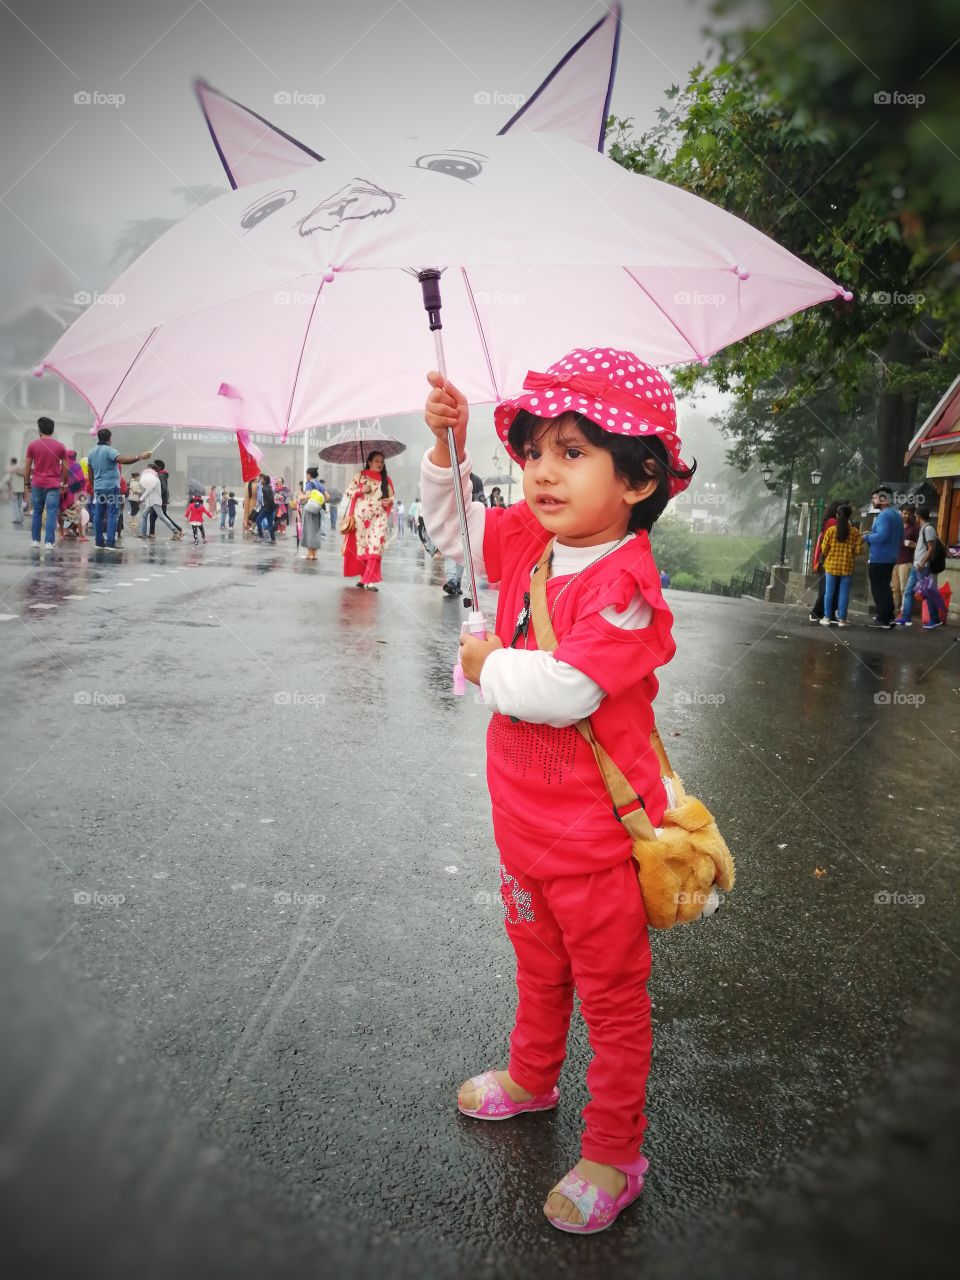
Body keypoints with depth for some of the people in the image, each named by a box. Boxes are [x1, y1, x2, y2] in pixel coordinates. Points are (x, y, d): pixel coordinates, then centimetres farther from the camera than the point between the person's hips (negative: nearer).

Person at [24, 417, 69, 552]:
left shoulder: (32, 444, -1)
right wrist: (65, 482, 15)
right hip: (53, 485, -1)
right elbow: (65, 467, 1)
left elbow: (27, 466, 2)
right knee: (52, 514, -2)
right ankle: (49, 542, -9)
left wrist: (27, 482, 14)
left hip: (37, 484, 1)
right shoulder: (60, 446, -2)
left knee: (37, 513, 13)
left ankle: (35, 541, 16)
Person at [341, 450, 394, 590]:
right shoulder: (360, 476, 6)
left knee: (375, 547, -13)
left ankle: (369, 580, -17)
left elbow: (392, 496, 18)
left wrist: (389, 501, -5)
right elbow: (348, 491, 5)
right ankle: (365, 577, 16)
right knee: (361, 546, 2)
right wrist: (361, 490, -12)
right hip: (361, 516, -1)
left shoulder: (386, 479, 13)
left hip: (378, 518, 1)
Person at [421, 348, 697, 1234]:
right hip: (522, 819, 8)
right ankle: (532, 1078, 55)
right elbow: (449, 527, 13)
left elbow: (562, 689, -36)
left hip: (596, 837, -8)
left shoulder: (624, 584, -27)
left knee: (612, 995, 13)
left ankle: (613, 1157, 33)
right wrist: (447, 447, -3)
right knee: (538, 968, 30)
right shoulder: (525, 539, -2)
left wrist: (487, 664, -17)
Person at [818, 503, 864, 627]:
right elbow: (859, 550, -6)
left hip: (831, 565, 0)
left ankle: (827, 617, 9)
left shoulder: (831, 530, -5)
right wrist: (850, 553, 14)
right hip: (847, 567, 0)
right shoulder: (855, 531, -5)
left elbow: (824, 548, -3)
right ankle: (842, 619, 6)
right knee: (844, 593, 5)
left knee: (829, 592, 7)